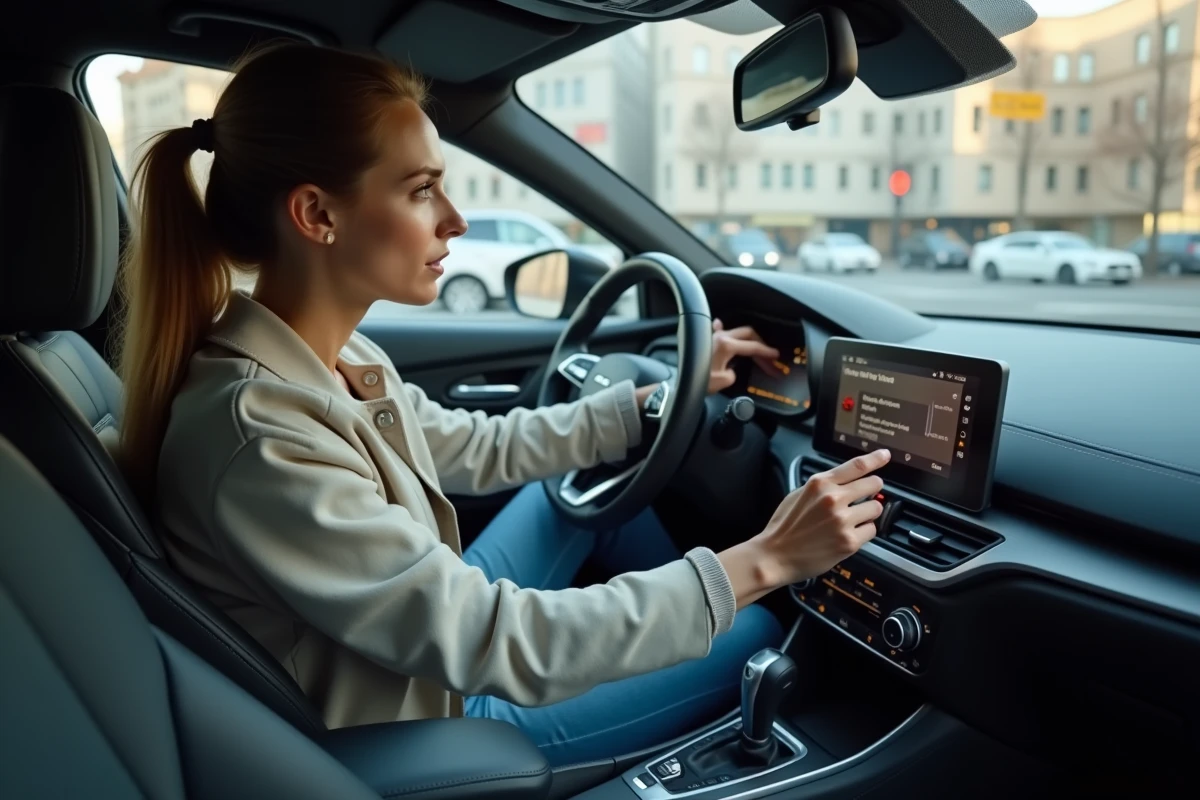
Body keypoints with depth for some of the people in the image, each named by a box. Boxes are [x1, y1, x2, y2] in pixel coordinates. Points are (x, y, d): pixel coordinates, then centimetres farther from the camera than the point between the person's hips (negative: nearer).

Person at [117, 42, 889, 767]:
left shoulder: (330, 358, -7)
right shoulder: (258, 438, -34)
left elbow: (480, 448, 6)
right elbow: (501, 646, -33)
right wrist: (761, 562, -29)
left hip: (439, 650, 8)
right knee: (755, 631, 0)